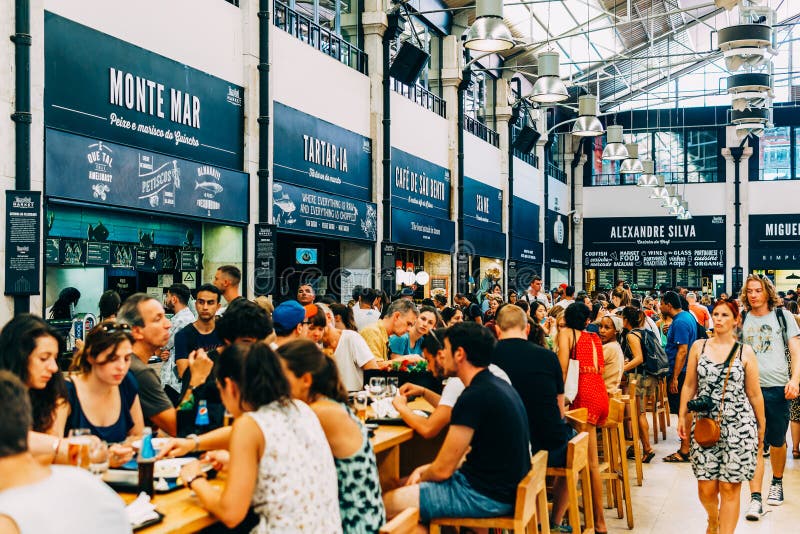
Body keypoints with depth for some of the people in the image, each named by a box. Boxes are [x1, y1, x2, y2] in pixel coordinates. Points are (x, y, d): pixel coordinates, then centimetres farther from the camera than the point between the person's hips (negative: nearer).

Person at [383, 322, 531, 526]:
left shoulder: (475, 396, -22)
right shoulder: (498, 385, 9)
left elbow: (442, 470, -16)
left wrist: (422, 475, 6)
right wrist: (425, 469, 9)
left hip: (488, 495, -10)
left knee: (388, 504, -10)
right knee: (403, 483, 19)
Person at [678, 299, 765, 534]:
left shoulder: (745, 352, 1)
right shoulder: (699, 347, 6)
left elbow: (754, 394, 6)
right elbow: (689, 385, 10)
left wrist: (761, 426, 9)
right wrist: (682, 417, 7)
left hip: (738, 426, -2)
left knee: (730, 487, -1)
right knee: (706, 487, 4)